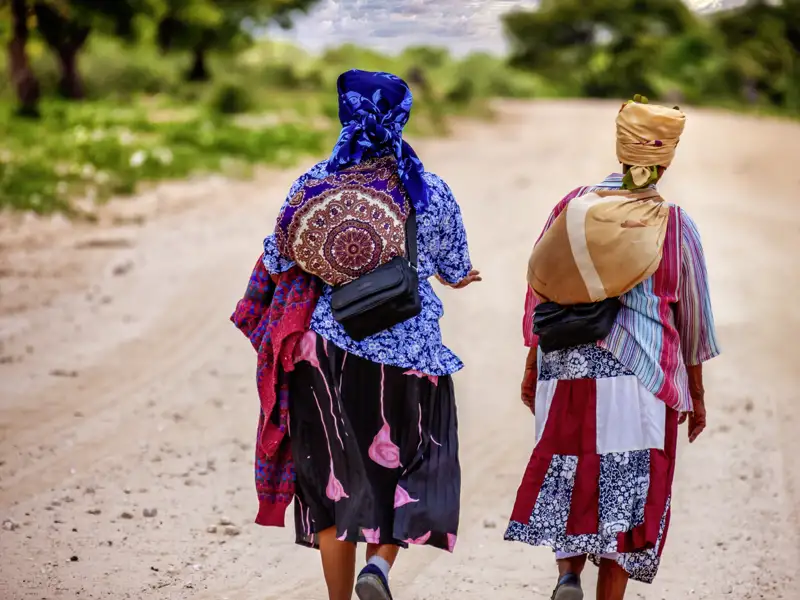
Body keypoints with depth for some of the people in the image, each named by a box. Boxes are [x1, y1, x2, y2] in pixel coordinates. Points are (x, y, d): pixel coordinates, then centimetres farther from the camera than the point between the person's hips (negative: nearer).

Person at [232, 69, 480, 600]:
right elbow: (457, 268, 9)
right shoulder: (431, 191, -2)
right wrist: (457, 276, 33)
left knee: (336, 477, 10)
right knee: (408, 471, 13)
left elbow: (277, 259, 1)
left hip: (328, 352, 1)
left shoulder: (314, 182, -2)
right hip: (407, 353, -1)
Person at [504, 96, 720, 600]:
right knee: (626, 494, 5)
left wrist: (533, 368, 15)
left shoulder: (573, 207, 0)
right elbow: (693, 320, 3)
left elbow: (539, 291, 4)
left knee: (572, 483, 15)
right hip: (639, 379, -2)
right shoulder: (675, 226, -4)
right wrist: (696, 396, 14)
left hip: (566, 372, 2)